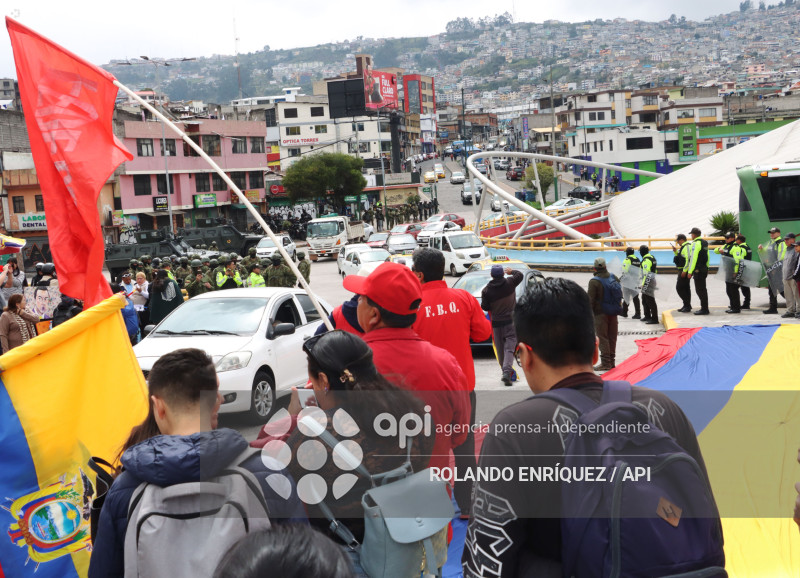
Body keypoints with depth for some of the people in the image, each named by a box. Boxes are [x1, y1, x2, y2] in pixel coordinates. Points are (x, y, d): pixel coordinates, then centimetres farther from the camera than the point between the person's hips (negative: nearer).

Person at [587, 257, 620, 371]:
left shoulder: (594, 281, -15)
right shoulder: (614, 278, 5)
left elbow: (590, 300, -15)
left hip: (600, 314, -6)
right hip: (613, 313, 6)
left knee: (602, 338, -3)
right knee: (612, 337, 12)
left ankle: (605, 363, -5)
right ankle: (612, 361, 19)